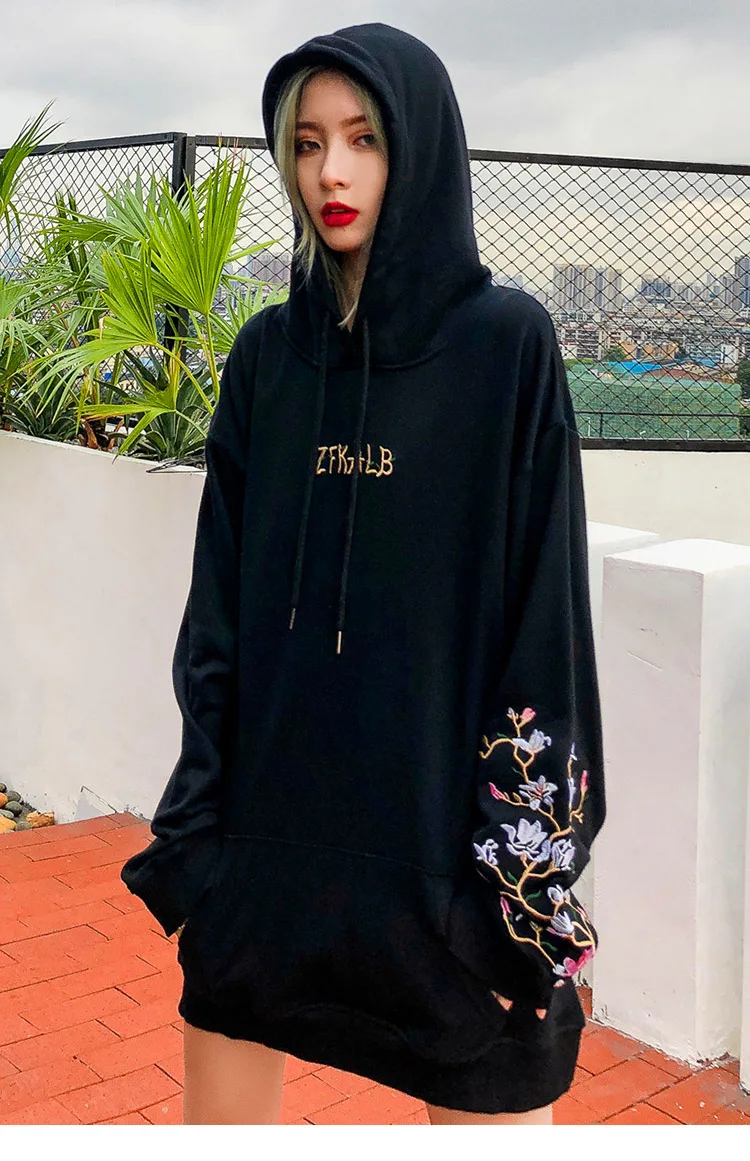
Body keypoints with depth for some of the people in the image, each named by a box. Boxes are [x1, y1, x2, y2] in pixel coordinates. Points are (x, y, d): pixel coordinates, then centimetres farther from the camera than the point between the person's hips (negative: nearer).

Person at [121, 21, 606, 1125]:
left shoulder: (507, 342, -6)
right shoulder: (268, 355, 6)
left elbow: (546, 602, -8)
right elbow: (218, 595, 6)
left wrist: (532, 869, -10)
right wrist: (195, 822, 2)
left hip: (441, 815, -4)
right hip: (266, 807, 4)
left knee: (484, 1096, 8)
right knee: (222, 1108, 16)